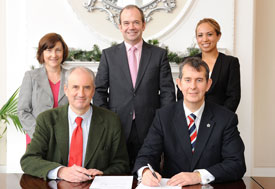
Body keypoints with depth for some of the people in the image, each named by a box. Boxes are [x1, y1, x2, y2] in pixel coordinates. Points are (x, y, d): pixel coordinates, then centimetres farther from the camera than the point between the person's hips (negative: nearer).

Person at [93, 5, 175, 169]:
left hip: (149, 130, 0)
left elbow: (167, 92, 3)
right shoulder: (109, 54, 7)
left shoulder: (159, 54, 6)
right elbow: (99, 91, 7)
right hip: (117, 128, 1)